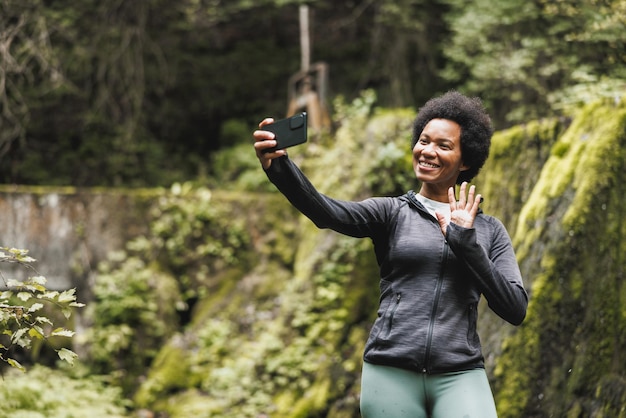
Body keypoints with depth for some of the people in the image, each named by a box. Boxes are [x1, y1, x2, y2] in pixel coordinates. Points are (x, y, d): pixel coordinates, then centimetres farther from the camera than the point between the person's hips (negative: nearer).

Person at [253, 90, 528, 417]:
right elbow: (327, 212, -12)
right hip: (391, 374, 0)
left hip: (458, 377, 1)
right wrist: (279, 167, -31)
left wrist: (465, 241, -5)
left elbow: (515, 310, 2)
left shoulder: (488, 230, 12)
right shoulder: (391, 213, 8)